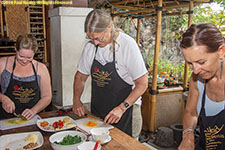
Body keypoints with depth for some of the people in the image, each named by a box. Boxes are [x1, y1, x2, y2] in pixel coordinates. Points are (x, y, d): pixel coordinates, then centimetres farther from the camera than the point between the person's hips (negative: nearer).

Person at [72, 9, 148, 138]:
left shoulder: (127, 44, -18)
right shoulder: (90, 46, -2)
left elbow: (142, 84, -15)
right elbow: (80, 76, 11)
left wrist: (122, 108, -22)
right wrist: (77, 100, -4)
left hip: (125, 112, -4)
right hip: (97, 113, 5)